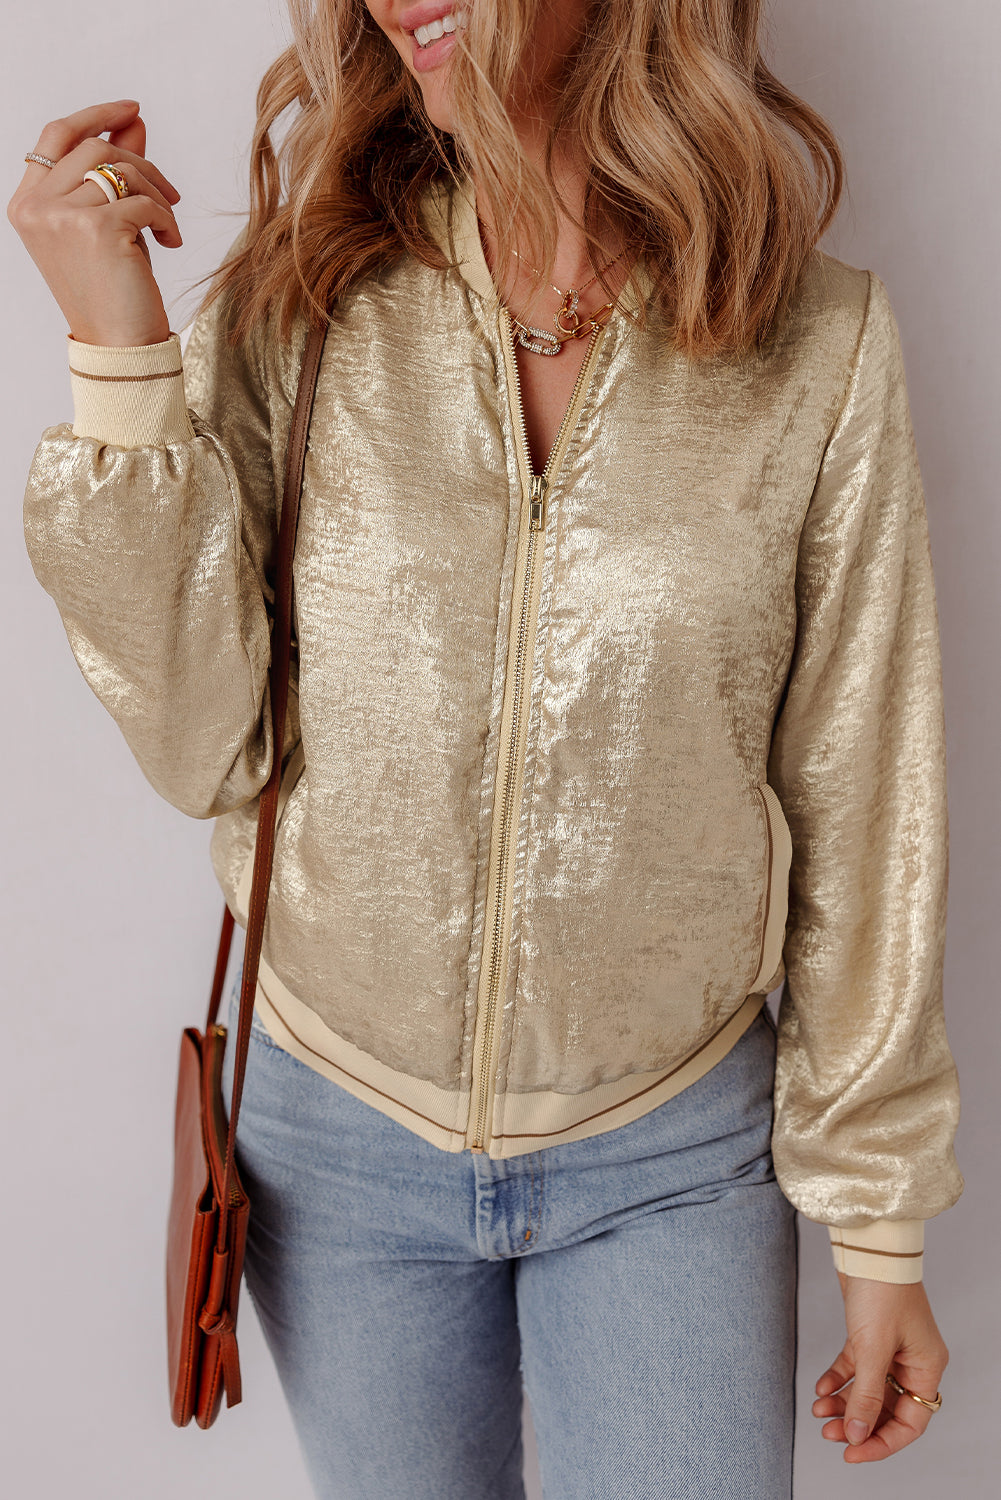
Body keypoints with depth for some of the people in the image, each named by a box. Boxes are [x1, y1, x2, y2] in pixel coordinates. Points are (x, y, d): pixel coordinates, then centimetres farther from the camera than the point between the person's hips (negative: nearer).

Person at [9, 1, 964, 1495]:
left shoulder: (820, 342, -10)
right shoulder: (298, 310, -7)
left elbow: (860, 813, -5)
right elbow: (206, 747, -12)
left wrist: (881, 1220, 1)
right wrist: (120, 347, -19)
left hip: (670, 1159, -1)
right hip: (342, 1134, 2)